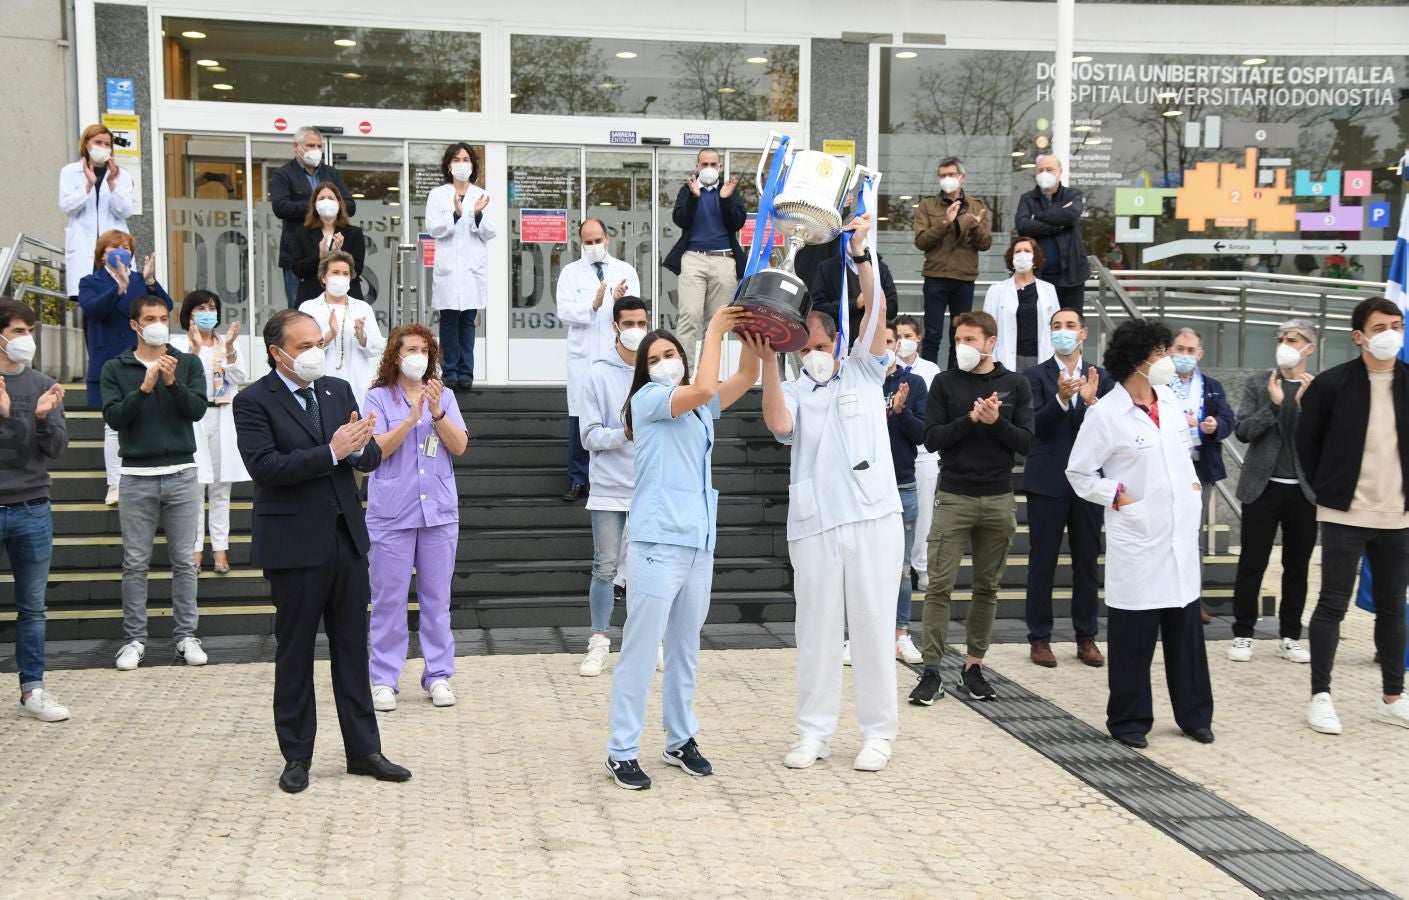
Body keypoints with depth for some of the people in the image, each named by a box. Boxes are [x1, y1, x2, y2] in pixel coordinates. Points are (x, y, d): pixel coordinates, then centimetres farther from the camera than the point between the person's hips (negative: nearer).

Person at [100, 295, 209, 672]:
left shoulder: (188, 364, 6)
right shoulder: (115, 368, 5)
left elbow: (197, 410, -5)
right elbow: (114, 417, -6)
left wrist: (173, 382, -20)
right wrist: (144, 388, -18)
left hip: (182, 474, 0)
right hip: (137, 476, 0)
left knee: (184, 561, 4)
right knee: (135, 563, 4)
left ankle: (185, 635, 12)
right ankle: (134, 638, 12)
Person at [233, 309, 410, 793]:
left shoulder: (338, 390, 9)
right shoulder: (253, 401, -7)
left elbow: (371, 458, 7)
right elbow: (265, 466, -19)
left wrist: (359, 445, -16)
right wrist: (331, 451, -23)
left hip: (346, 539, 5)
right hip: (294, 545, -5)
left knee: (352, 649, 11)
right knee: (295, 654, 7)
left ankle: (363, 749, 20)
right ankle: (296, 757, 19)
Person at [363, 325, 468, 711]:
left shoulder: (444, 395, 9)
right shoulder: (379, 397, 1)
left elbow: (460, 447, 0)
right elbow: (375, 450, -10)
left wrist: (437, 413, -14)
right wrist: (412, 416, -17)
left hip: (439, 512, 3)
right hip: (391, 514, -3)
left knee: (437, 598, 8)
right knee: (389, 599, 2)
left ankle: (438, 675, 16)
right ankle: (384, 679, 10)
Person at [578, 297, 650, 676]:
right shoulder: (600, 374, -1)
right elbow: (590, 435, -5)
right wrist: (624, 434, -20)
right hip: (609, 489, -1)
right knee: (605, 568, 2)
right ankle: (599, 644, 13)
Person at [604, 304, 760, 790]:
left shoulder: (701, 408, 18)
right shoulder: (648, 399, -3)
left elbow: (745, 377, 12)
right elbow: (702, 389, -18)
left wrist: (748, 329, -2)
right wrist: (714, 331, -9)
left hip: (699, 544, 7)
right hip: (657, 544, -7)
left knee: (685, 649, 14)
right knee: (641, 650, -5)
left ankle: (681, 740, 24)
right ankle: (622, 752, 1)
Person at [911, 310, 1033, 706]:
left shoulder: (1016, 385, 6)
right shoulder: (945, 383, 4)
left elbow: (1026, 442, 1)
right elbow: (932, 438, -4)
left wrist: (996, 421, -15)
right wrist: (971, 418, -15)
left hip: (999, 499, 2)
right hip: (954, 498, -1)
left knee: (987, 587, 8)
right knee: (940, 585, -5)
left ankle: (975, 664, 19)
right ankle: (932, 670, -2)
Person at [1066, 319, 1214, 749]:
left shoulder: (1172, 403, 8)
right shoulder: (1106, 414, -11)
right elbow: (1079, 472, -4)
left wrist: (1192, 482, 10)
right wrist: (1119, 497, -10)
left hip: (1181, 538, 6)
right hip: (1137, 543, -6)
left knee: (1186, 629, 13)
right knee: (1133, 635, 2)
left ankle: (1194, 714, 25)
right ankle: (1129, 721, 15)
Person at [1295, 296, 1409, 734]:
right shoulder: (1331, 384, -6)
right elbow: (1306, 442, 2)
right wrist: (1327, 489, 1)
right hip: (1345, 515, -3)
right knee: (1332, 604, 0)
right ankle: (1320, 697, 7)